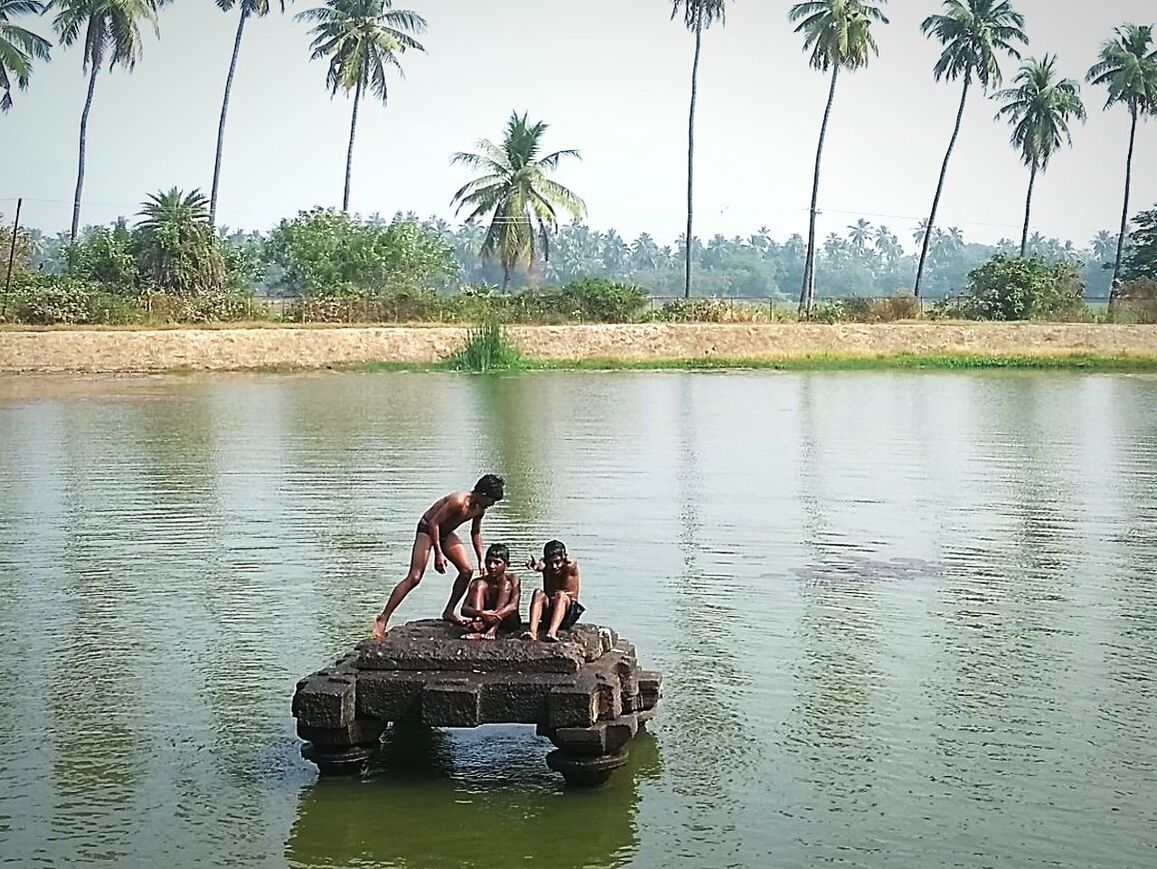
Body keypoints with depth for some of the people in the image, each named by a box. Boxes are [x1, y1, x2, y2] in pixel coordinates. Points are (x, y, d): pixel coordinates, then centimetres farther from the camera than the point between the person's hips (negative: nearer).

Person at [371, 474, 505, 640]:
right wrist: (438, 554, -27)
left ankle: (449, 612, 13)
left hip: (446, 533, 8)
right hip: (426, 529, -8)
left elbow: (475, 533, 13)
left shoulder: (480, 509, -5)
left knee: (467, 570, -3)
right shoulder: (458, 501, -31)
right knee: (414, 578, -16)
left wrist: (481, 561, 10)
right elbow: (433, 523, -28)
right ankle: (383, 619, -15)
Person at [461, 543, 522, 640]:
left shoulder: (512, 579, -8)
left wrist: (492, 616, -40)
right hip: (485, 620, 1)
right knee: (480, 585, -17)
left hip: (508, 622, -1)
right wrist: (481, 614, -38)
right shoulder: (479, 582, -4)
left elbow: (513, 606, -25)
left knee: (506, 584, -21)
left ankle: (493, 630, -39)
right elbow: (464, 609, -15)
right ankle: (477, 631, -37)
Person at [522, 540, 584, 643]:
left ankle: (552, 632, -54)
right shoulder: (545, 566, 2)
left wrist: (570, 564, -58)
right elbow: (540, 566, -23)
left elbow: (572, 565, -31)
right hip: (547, 610, 3)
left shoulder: (571, 566, -5)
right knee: (538, 593, -26)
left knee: (561, 595, -33)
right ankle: (532, 632, -45)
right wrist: (536, 564, -50)